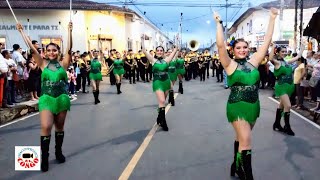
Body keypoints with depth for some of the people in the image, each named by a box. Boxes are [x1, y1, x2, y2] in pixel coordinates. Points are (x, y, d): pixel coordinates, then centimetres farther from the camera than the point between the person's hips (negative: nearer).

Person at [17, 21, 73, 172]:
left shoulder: (63, 64, 3)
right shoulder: (43, 64, 4)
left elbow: (69, 48, -7)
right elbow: (32, 48, 1)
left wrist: (69, 31, -11)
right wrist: (21, 31, 3)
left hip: (62, 98, 1)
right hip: (46, 99, -1)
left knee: (59, 127, 11)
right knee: (46, 127, -14)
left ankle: (58, 152, 29)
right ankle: (44, 157, 2)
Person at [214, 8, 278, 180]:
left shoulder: (253, 62, 4)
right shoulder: (230, 65, -8)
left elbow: (267, 41, 5)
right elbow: (220, 45, -20)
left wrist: (272, 18, 5)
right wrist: (219, 23, -18)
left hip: (254, 106, 5)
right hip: (237, 106, -5)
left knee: (241, 138, 19)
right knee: (246, 141, -11)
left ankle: (237, 166, 38)